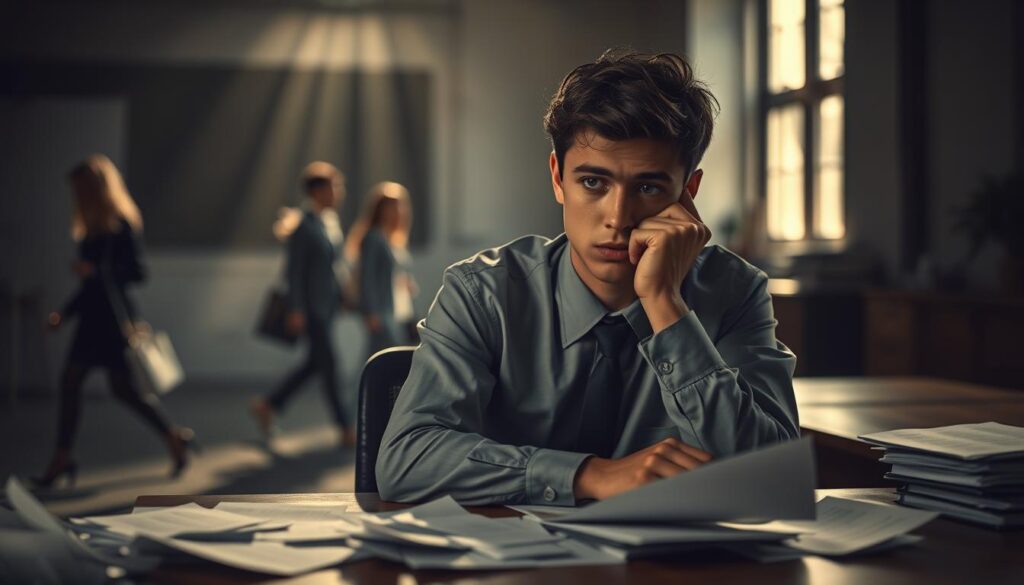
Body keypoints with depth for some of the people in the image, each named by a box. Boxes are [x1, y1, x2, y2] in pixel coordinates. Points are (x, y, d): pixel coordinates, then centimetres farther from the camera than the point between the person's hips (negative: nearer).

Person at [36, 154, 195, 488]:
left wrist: (94, 271, -23)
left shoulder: (121, 225, -11)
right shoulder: (93, 228, 15)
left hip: (114, 318, -9)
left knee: (124, 388, -5)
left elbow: (137, 272, -16)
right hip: (93, 316, 9)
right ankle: (62, 460, 8)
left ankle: (175, 438, 10)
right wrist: (66, 313, 20)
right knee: (69, 382, 4)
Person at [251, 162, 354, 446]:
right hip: (312, 305, -9)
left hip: (328, 303, 9)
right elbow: (294, 269, -15)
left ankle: (268, 405, 25)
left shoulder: (331, 220, 10)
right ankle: (345, 429, 4)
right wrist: (296, 310, -16)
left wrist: (342, 296, 17)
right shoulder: (304, 225, -14)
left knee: (315, 363, 13)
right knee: (328, 364, -3)